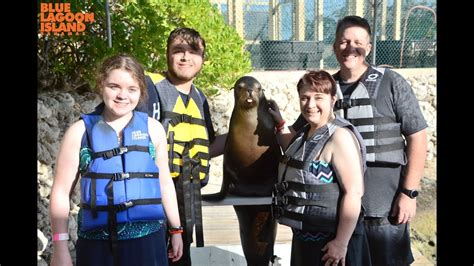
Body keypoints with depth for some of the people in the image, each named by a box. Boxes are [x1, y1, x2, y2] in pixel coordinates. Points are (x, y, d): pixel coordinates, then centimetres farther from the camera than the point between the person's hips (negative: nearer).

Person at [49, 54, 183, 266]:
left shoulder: (152, 128, 2)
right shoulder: (80, 131, -1)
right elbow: (61, 192, -1)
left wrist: (176, 229, 14)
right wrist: (60, 247, -6)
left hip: (148, 240, 1)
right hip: (96, 244, -1)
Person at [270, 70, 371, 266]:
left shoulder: (339, 136, -20)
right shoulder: (305, 133, 6)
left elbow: (353, 192, -24)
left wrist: (341, 243, -23)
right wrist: (279, 125, 16)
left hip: (330, 240, -9)